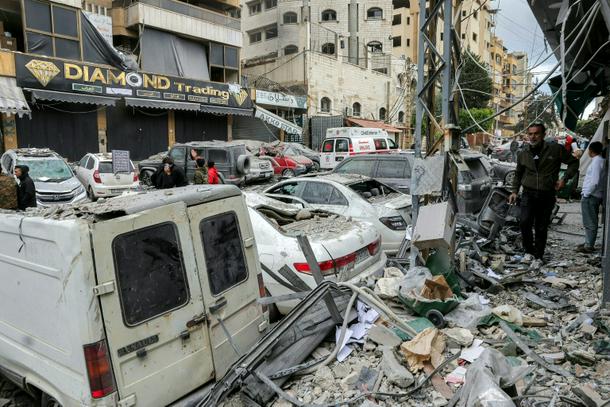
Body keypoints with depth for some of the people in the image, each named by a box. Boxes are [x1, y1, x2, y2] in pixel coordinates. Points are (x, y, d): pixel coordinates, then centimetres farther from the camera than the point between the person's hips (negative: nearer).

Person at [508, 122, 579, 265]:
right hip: (528, 194, 1)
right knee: (525, 223, -16)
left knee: (541, 228, 5)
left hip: (547, 196, -1)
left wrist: (564, 179, -5)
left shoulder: (555, 149, -4)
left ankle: (538, 257, 20)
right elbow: (518, 173, 18)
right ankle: (529, 250, 7)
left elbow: (574, 162, 7)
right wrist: (514, 191, 12)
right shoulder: (523, 153, 5)